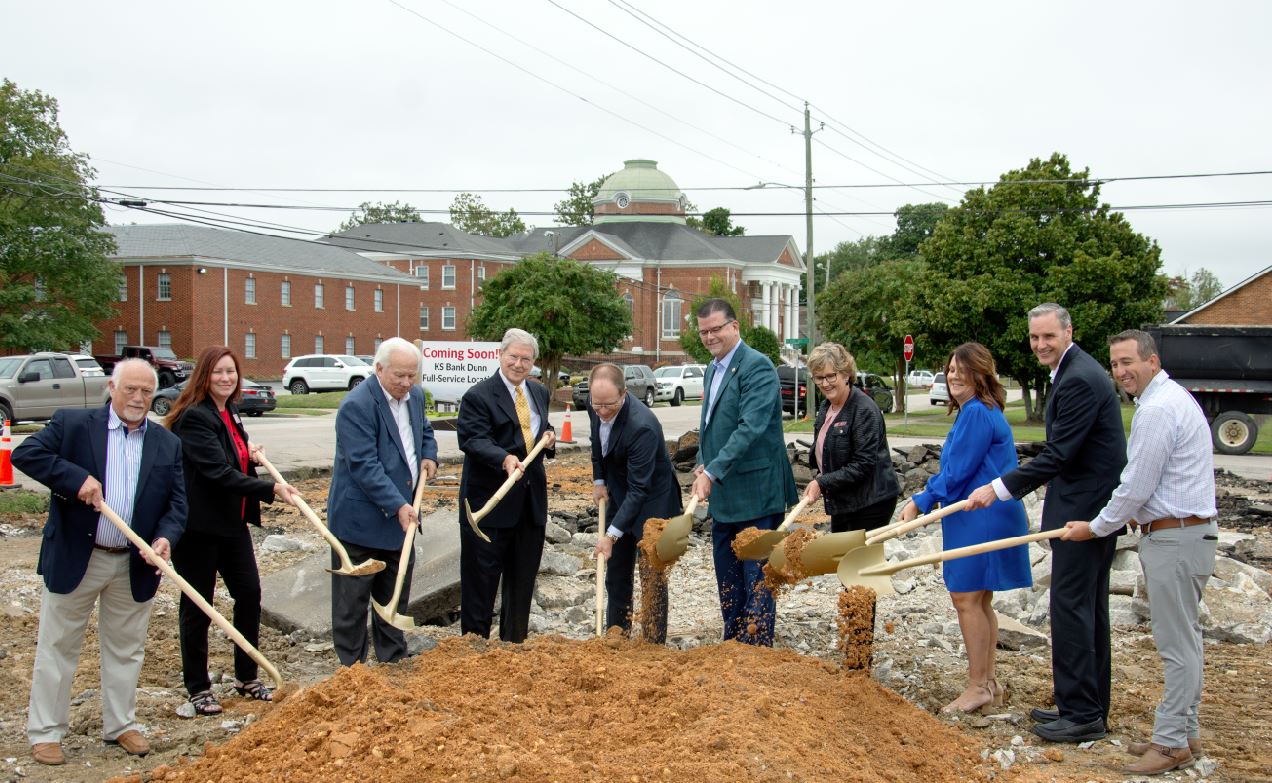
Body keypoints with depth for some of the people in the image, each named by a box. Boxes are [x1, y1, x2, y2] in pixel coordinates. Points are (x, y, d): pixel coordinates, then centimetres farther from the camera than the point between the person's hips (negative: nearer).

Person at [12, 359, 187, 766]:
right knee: (57, 646, 7)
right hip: (74, 559, -3)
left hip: (134, 565, 3)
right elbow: (25, 454, -13)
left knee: (125, 648, 14)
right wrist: (77, 478, -23)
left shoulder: (167, 444, 5)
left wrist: (165, 537, -16)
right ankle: (45, 732, 18)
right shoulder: (72, 424, -5)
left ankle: (121, 725, 28)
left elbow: (176, 501, 3)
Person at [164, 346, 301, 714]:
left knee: (249, 594, 9)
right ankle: (198, 689, 16)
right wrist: (271, 489, -29)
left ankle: (246, 677, 24)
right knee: (197, 607, 4)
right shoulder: (194, 417, -17)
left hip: (233, 521, 8)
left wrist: (249, 451, 9)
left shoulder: (230, 413, 10)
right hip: (199, 525, -8)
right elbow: (218, 472, -26)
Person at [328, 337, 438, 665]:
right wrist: (398, 506, -27)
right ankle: (351, 667, 14)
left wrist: (428, 455, 5)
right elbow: (364, 465, -24)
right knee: (353, 599, 3)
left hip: (401, 515, 8)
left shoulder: (415, 396, 6)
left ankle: (393, 661, 28)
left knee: (396, 595, 16)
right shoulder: (357, 405, -20)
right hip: (361, 518, -8)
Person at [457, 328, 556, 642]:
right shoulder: (478, 396, -11)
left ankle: (514, 644, 28)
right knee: (481, 580, 2)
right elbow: (473, 439, -22)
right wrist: (505, 459, -39)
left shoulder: (539, 393, 12)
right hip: (490, 503, -7)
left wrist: (549, 437, 2)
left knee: (523, 579, 15)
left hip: (531, 503, 7)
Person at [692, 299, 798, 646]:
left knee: (757, 575, -2)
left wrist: (713, 472, -29)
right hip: (723, 494, 9)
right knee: (727, 576, 16)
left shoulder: (757, 366, -15)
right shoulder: (712, 369, 15)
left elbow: (750, 427, -25)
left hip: (756, 493, -9)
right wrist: (703, 463, 8)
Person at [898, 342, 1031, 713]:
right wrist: (928, 498, 10)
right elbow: (960, 470, 19)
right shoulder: (976, 412, 16)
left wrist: (920, 502, -9)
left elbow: (957, 473, -18)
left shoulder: (977, 413, -16)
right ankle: (988, 683, 23)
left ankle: (978, 686, 2)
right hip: (977, 518, 11)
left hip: (980, 519, -11)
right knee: (979, 600, 15)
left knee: (966, 598, -5)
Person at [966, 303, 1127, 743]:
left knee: (1071, 607, -6)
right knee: (1089, 609, 16)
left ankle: (1081, 715, 0)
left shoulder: (1079, 380, -19)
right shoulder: (1075, 372, 15)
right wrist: (1025, 483, 21)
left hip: (1084, 510, -11)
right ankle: (1092, 706, 25)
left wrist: (999, 489, -20)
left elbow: (1059, 454, -22)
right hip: (1095, 508, 11)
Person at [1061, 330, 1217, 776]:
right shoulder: (1174, 397, 16)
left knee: (1178, 643, -5)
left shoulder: (1157, 410, -18)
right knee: (1183, 638, 16)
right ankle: (1183, 731, 24)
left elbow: (1135, 488, -17)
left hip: (1175, 538, -11)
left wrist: (1096, 528, -5)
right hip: (1181, 532, 11)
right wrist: (1139, 513, 18)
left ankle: (1173, 742, 2)